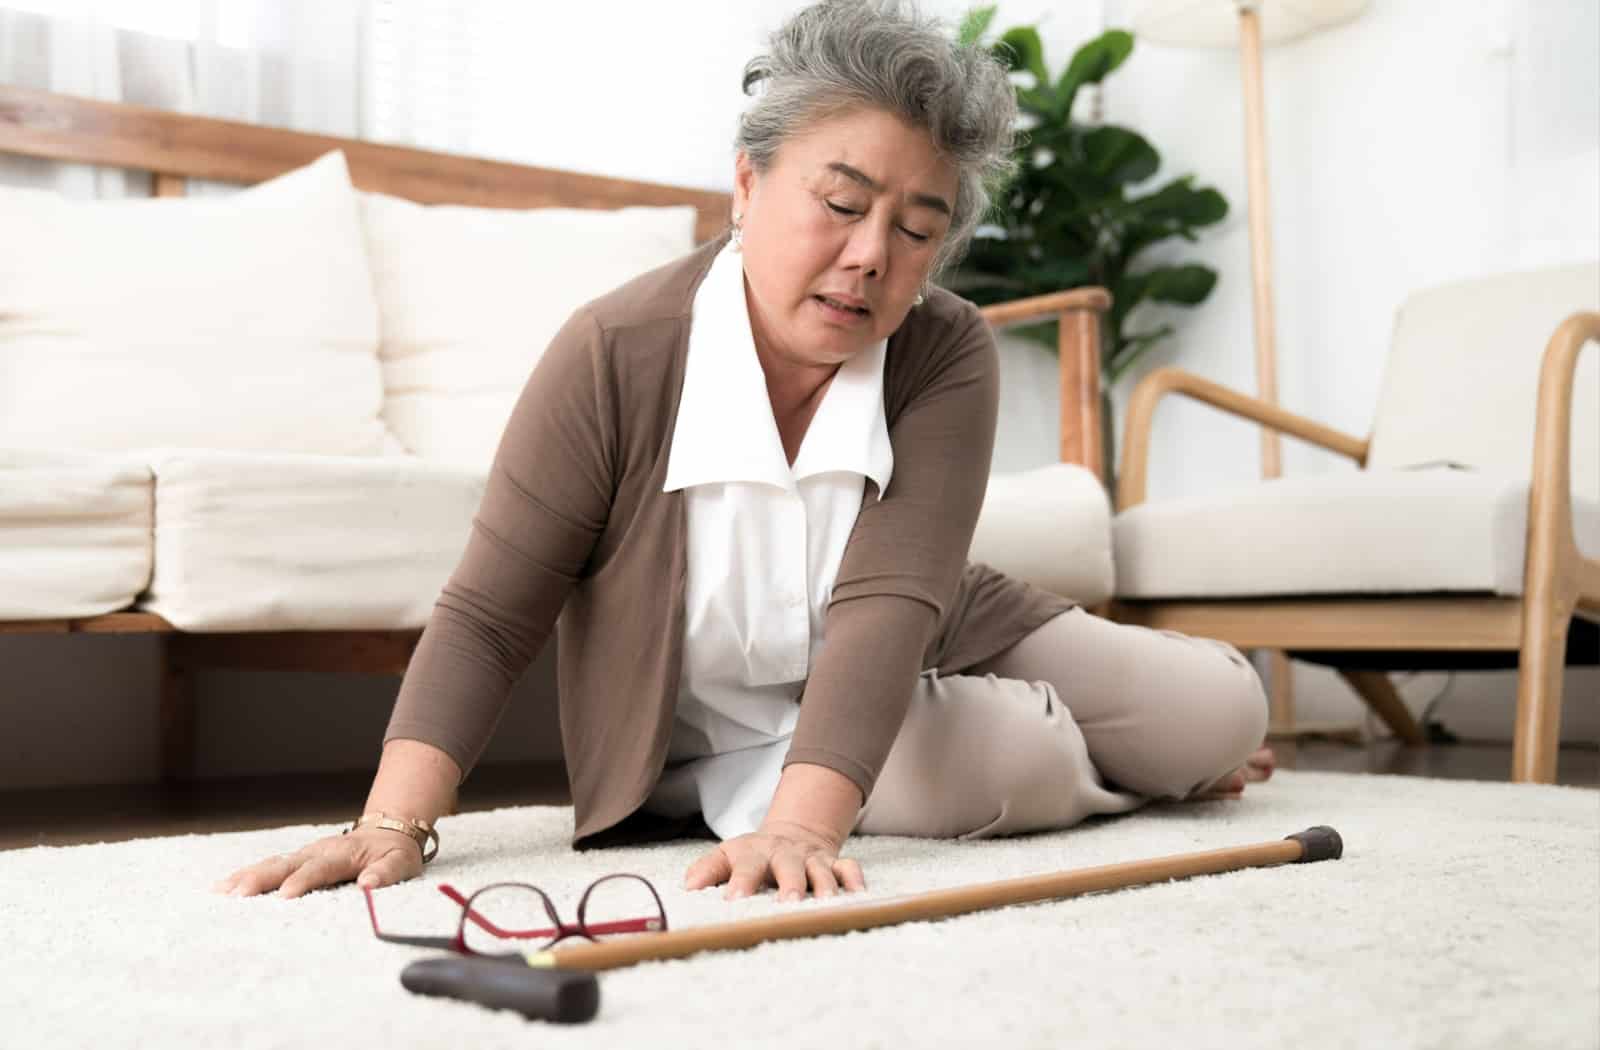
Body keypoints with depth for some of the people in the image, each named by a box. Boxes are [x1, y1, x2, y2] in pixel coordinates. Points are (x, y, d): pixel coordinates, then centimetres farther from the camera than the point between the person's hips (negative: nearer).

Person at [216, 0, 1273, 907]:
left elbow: (888, 601, -32)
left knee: (1220, 707, -7)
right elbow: (488, 618, -20)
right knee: (1017, 765, -24)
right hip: (715, 731, -2)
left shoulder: (948, 357, -20)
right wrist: (393, 826, -32)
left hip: (914, 666, 3)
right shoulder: (616, 354, -23)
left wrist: (799, 823, -47)